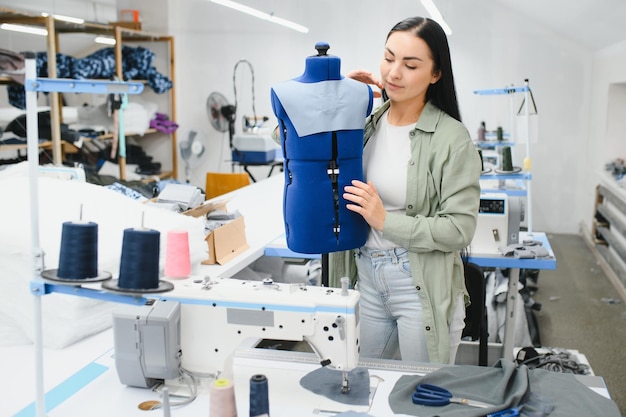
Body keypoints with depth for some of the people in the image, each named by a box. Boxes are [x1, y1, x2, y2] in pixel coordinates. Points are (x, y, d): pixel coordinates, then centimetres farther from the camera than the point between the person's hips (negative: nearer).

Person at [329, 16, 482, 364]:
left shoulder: (452, 138, -14)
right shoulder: (365, 122, 1)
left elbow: (460, 230, -15)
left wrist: (386, 220, -21)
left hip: (423, 288, -5)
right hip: (365, 277, 5)